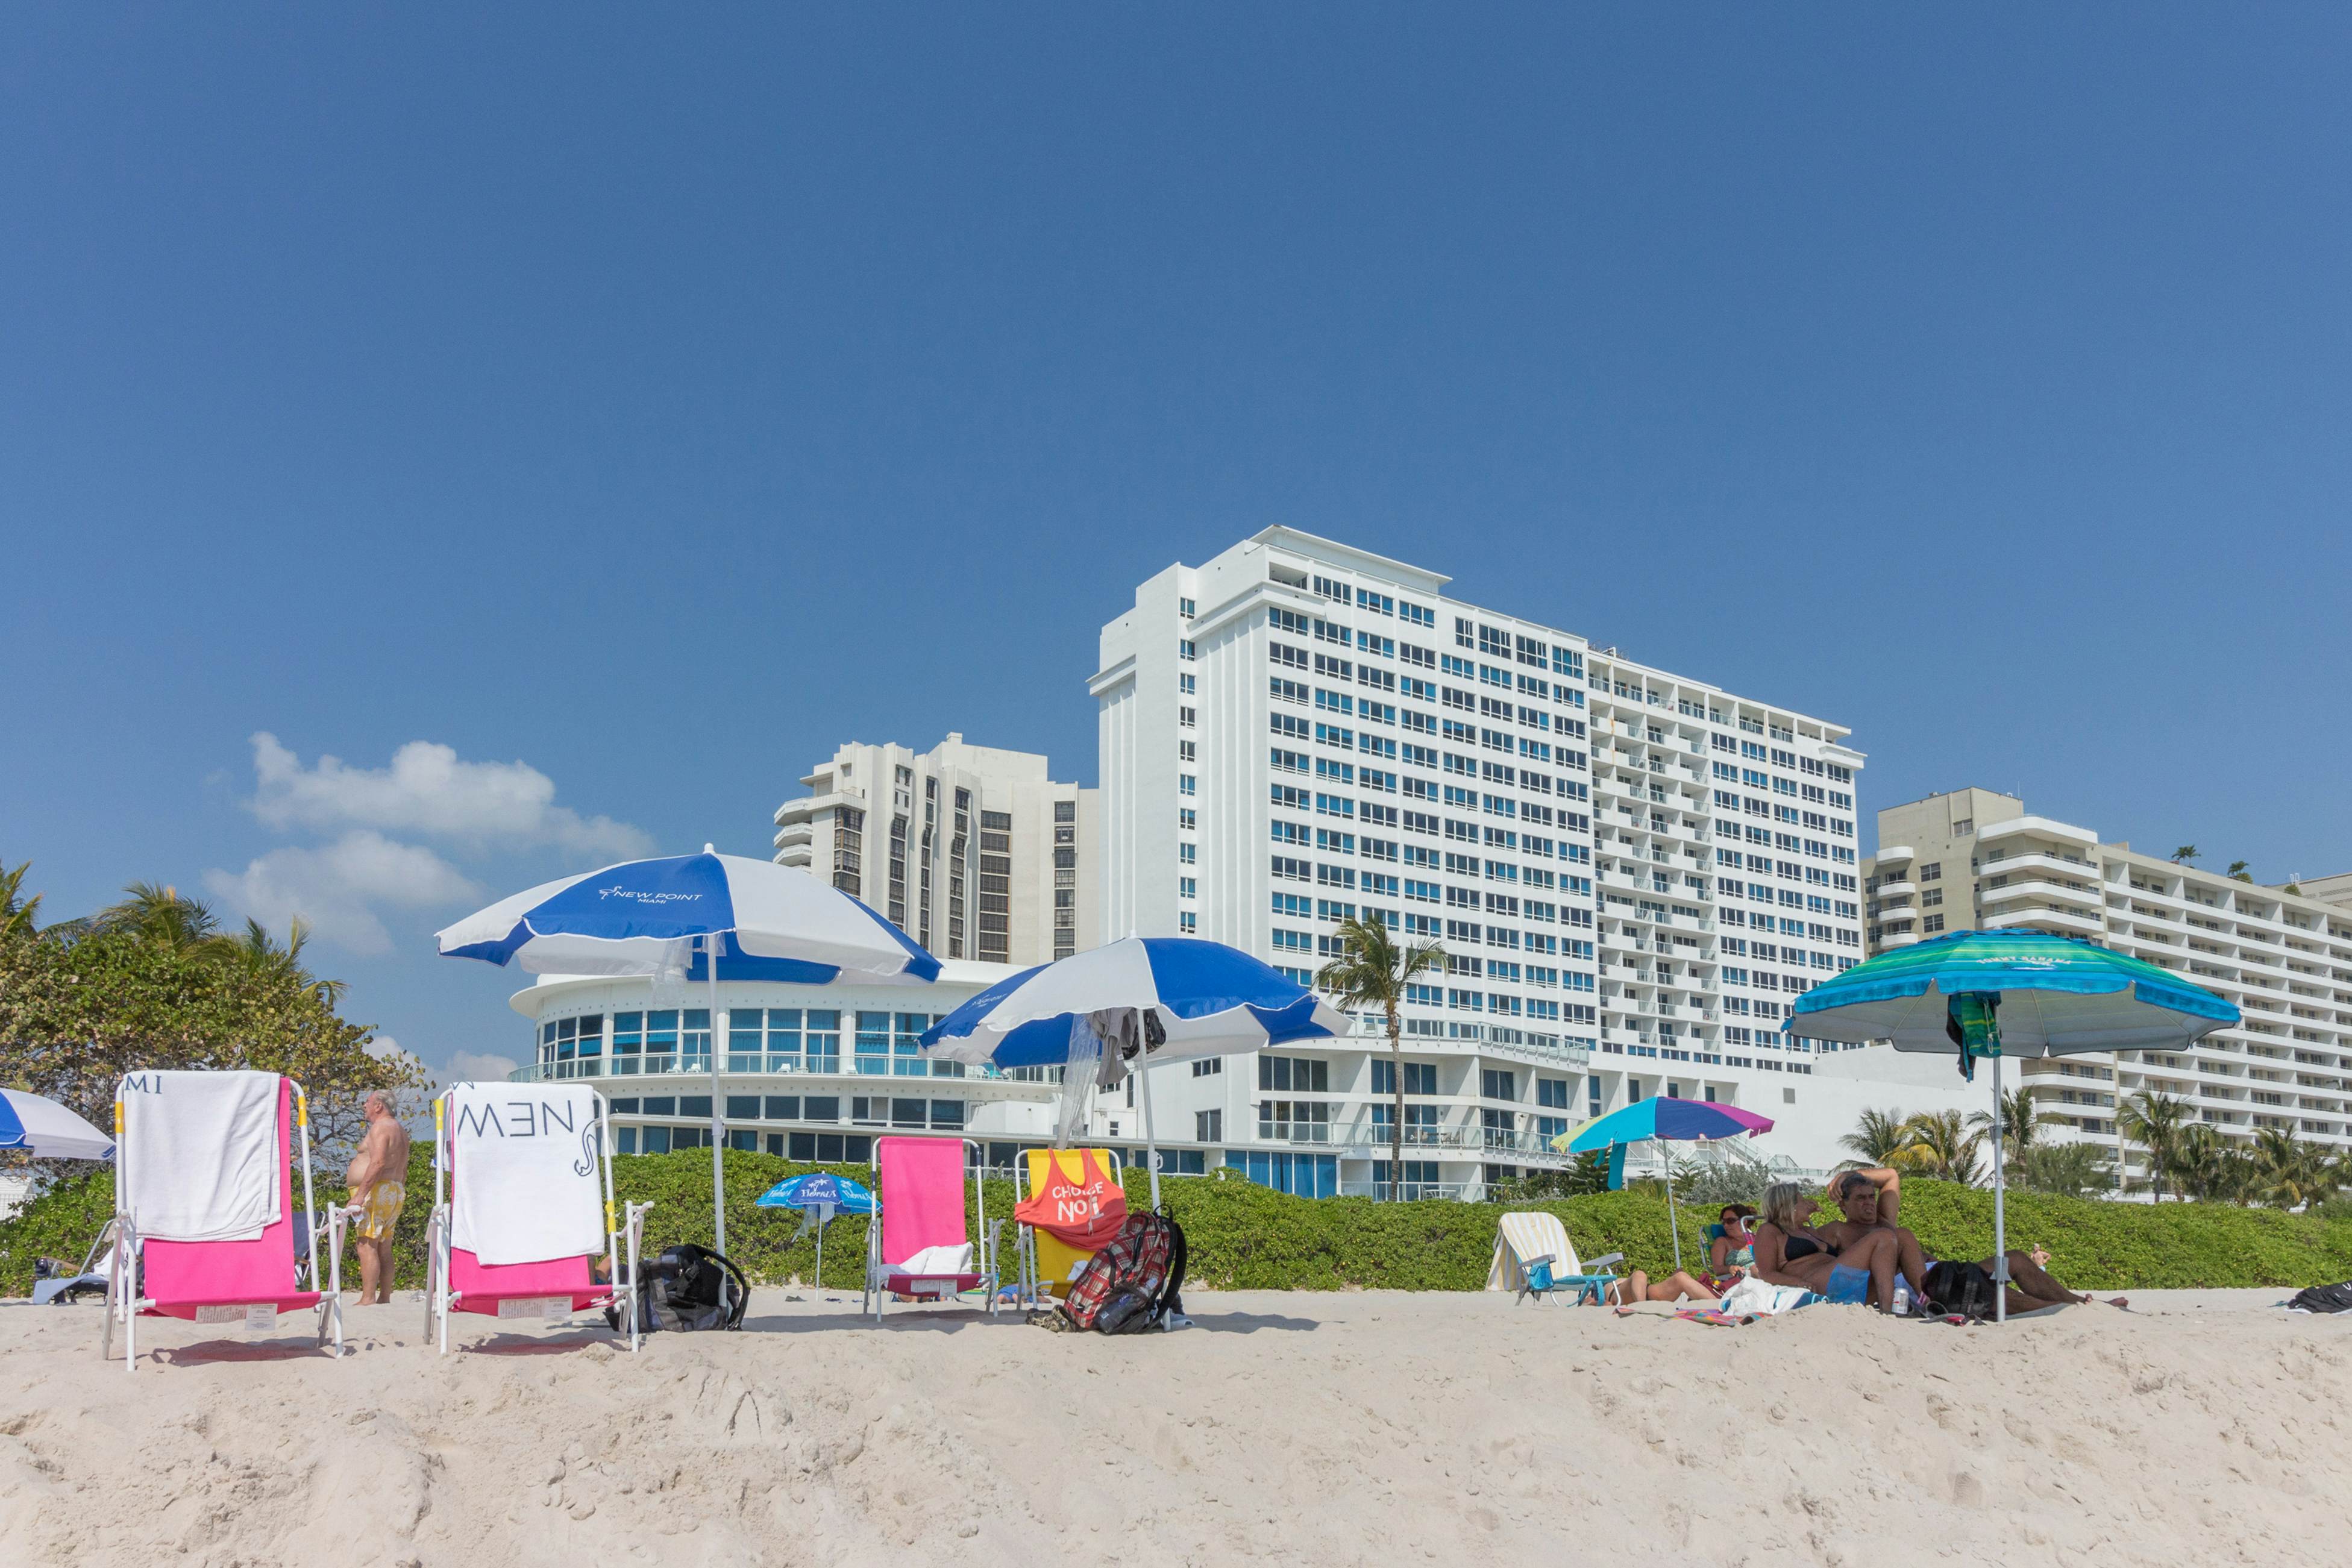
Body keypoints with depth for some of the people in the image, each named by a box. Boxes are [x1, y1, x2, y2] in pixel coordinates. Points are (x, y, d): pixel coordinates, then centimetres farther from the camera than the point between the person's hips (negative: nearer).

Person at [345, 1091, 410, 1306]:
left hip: (377, 1191, -10)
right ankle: (385, 1298, 11)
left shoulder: (380, 1127, -9)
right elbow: (402, 1169, 22)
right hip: (396, 1191, 10)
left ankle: (368, 1299, -17)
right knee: (384, 1248, 10)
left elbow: (378, 1163, -22)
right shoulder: (399, 1129, 22)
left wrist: (360, 1194, -24)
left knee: (367, 1246, -12)